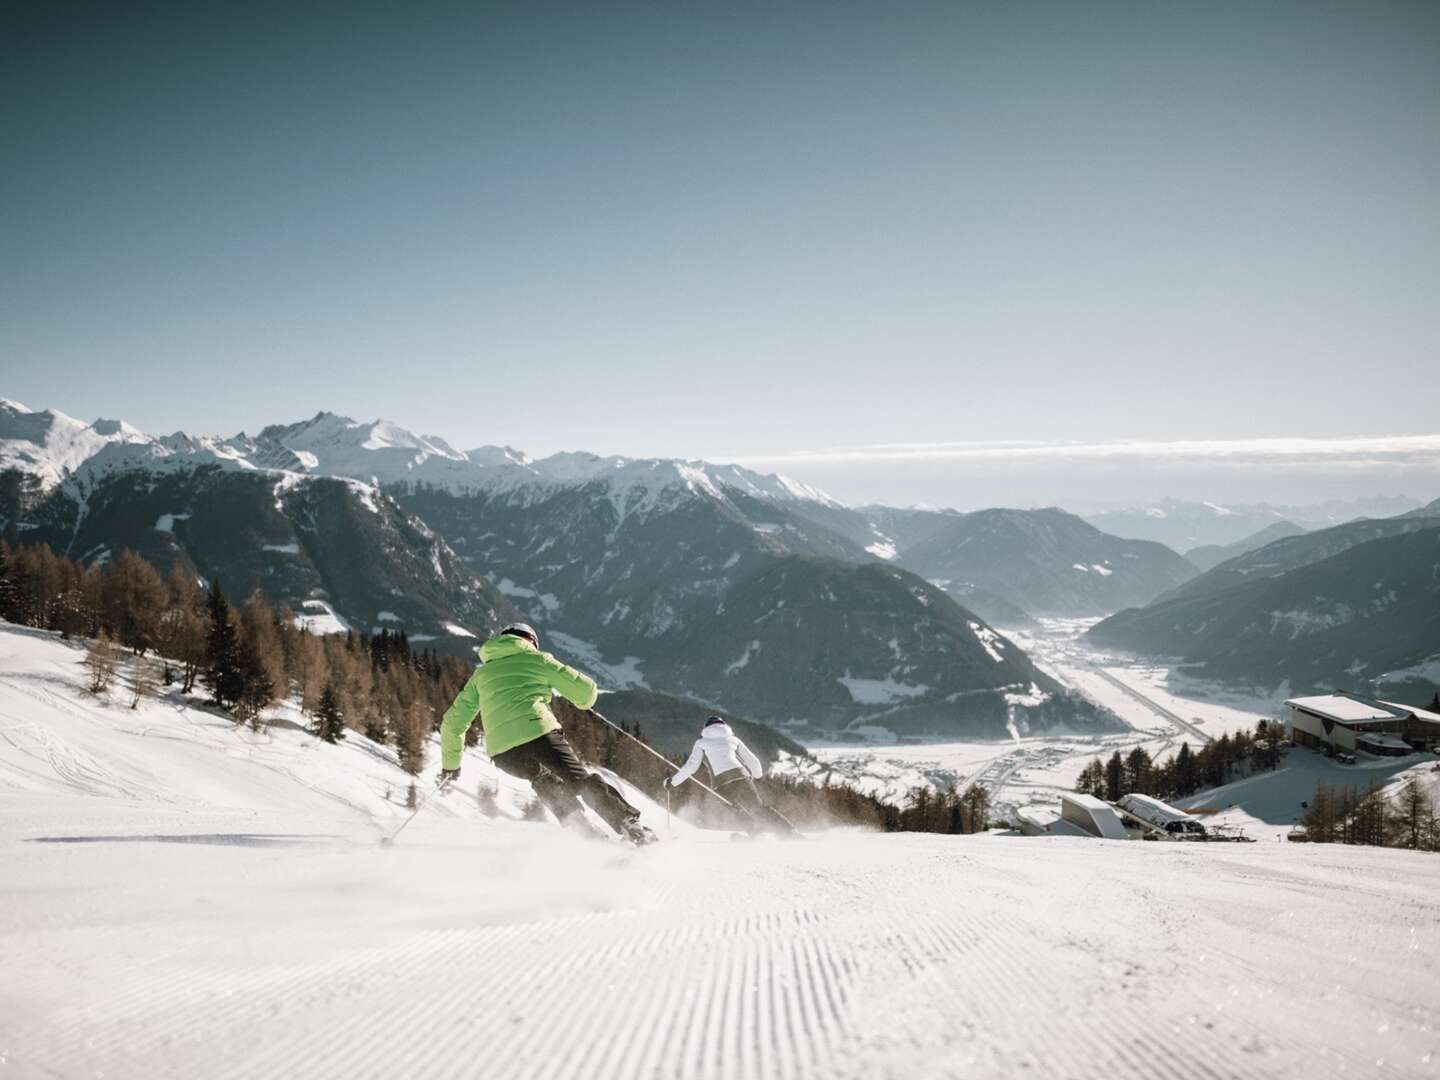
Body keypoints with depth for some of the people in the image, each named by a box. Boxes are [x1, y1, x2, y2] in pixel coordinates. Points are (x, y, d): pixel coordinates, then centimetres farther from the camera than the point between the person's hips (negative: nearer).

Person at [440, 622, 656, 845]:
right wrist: (585, 700, 38)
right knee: (582, 781, 4)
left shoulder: (481, 674, 28)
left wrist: (450, 764, 39)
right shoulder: (536, 659, 18)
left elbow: (453, 723, 27)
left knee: (543, 779, 29)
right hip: (538, 733, -3)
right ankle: (632, 827, -6)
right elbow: (586, 689, 15)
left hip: (502, 752, 3)